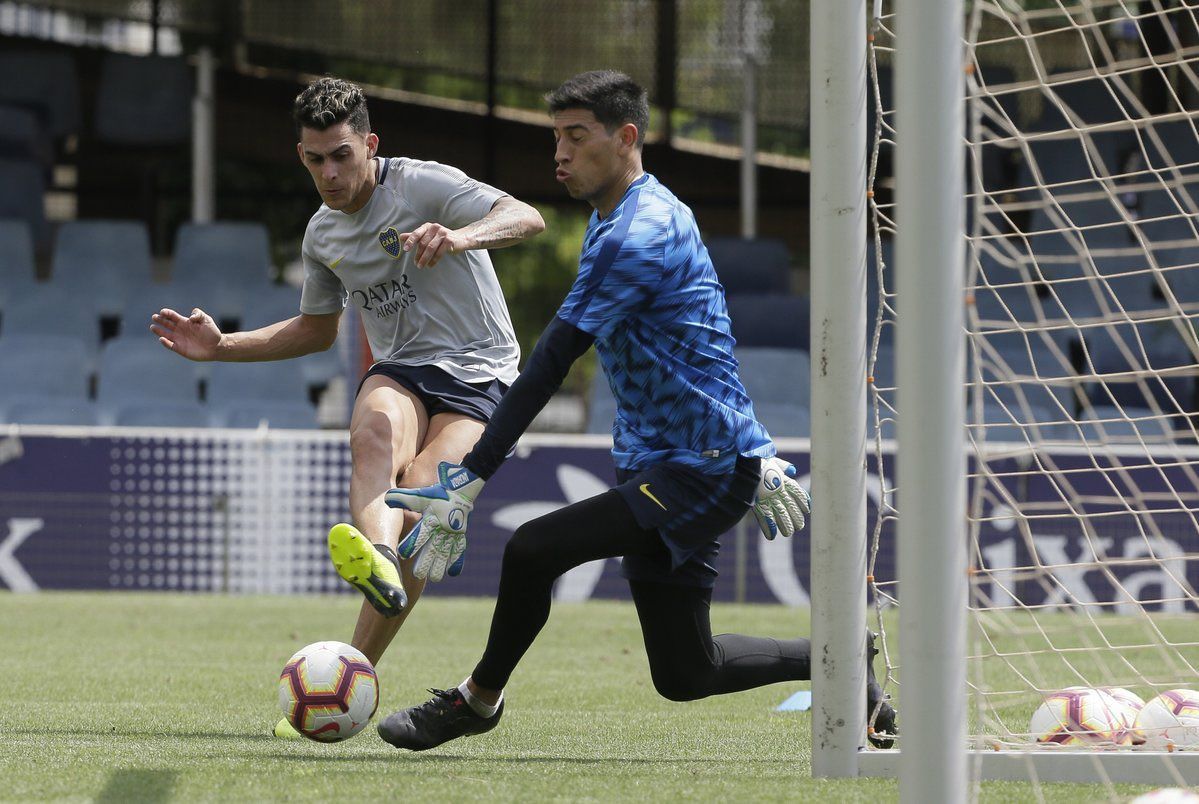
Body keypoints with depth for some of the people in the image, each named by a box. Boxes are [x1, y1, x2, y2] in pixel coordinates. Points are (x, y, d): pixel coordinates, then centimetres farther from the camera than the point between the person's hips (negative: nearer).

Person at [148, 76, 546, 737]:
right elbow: (317, 330, 29)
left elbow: (526, 219, -21)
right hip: (400, 371, 4)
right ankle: (376, 560, -65)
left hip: (476, 375, -4)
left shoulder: (424, 186, -8)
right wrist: (221, 347, 17)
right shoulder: (322, 233, 13)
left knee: (418, 505, -27)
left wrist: (459, 237, -41)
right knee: (376, 429, -35)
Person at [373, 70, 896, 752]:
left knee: (533, 549, -22)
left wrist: (469, 483, -23)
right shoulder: (631, 218, 15)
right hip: (661, 464, 10)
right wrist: (758, 457, 26)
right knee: (685, 676, 11)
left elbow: (549, 368, -22)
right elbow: (703, 349, 23)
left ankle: (478, 700, -1)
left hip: (702, 472, -10)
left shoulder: (636, 235, -18)